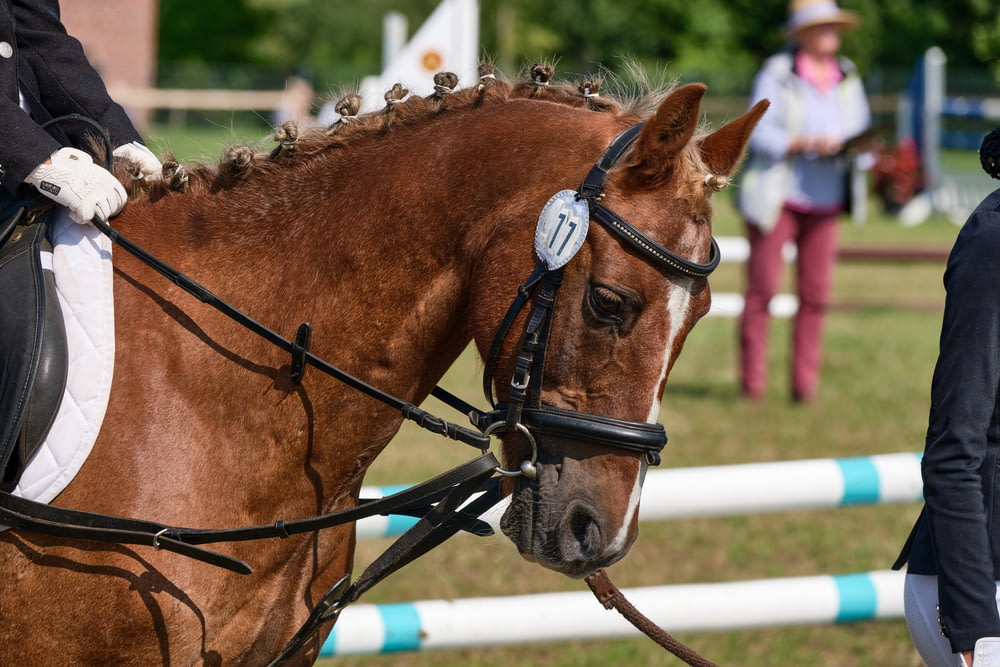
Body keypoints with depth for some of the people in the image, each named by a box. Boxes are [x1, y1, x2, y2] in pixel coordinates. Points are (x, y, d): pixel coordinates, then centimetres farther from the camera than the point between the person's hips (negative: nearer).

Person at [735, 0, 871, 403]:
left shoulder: (847, 78, 10)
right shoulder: (776, 74, -5)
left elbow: (861, 129, 14)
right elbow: (760, 134, -12)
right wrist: (807, 143, -24)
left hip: (823, 200, 4)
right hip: (776, 196, -4)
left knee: (815, 294, -1)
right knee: (762, 287, -3)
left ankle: (805, 382, 7)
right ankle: (752, 382, 6)